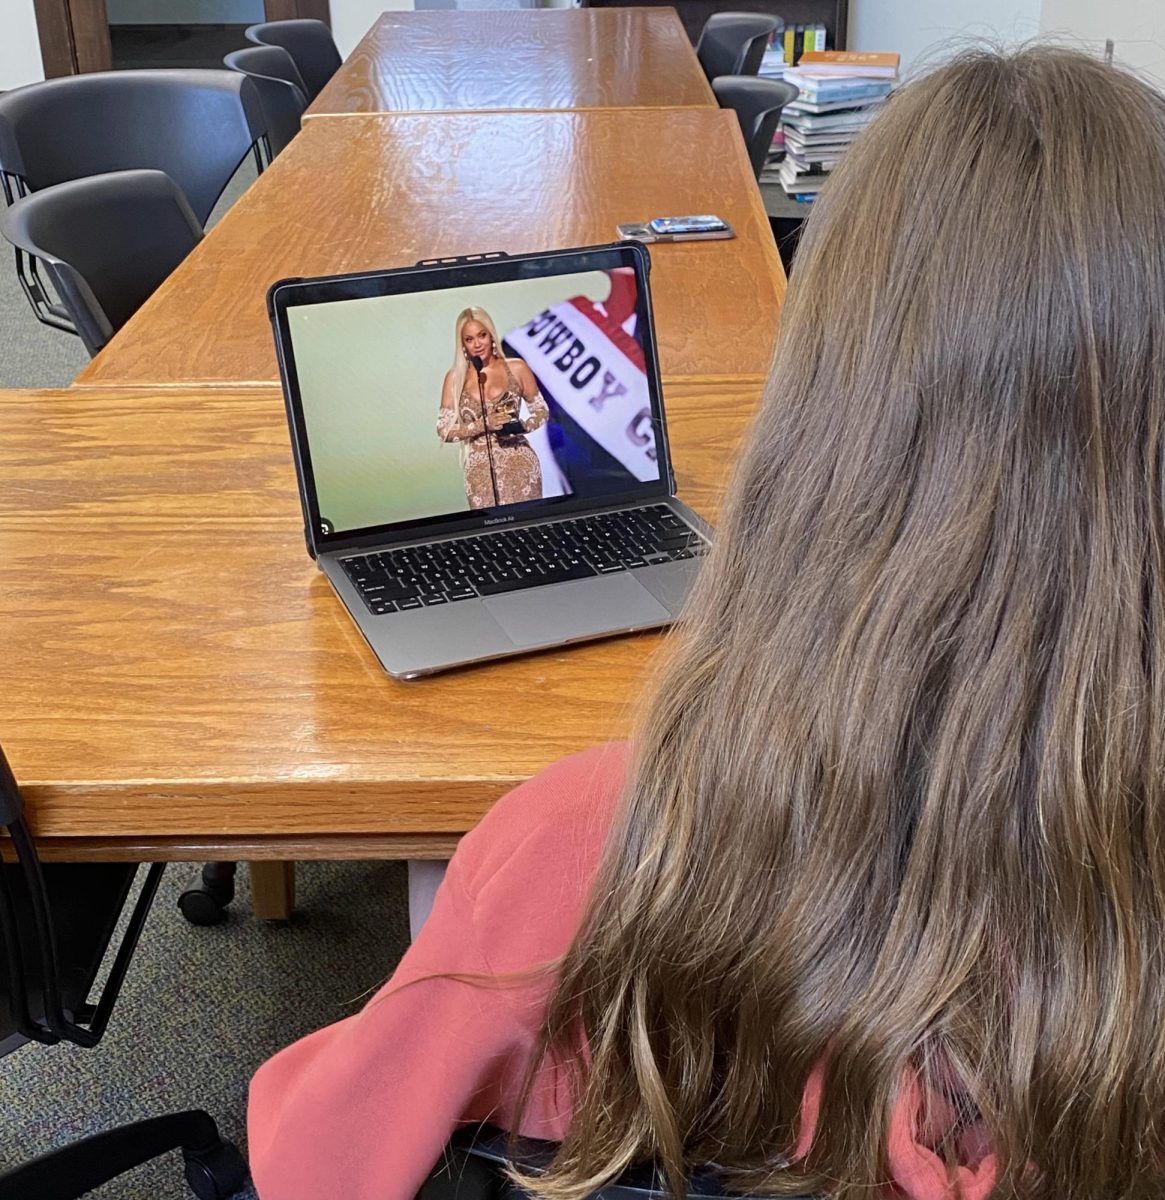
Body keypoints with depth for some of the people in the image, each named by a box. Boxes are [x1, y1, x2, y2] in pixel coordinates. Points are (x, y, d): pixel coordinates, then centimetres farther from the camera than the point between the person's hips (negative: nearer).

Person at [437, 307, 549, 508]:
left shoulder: (516, 368, 2)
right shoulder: (455, 377, 2)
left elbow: (542, 410, 10)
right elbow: (444, 430, -1)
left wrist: (523, 426, -10)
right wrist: (483, 425, -14)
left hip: (520, 465, 0)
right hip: (481, 471, 0)